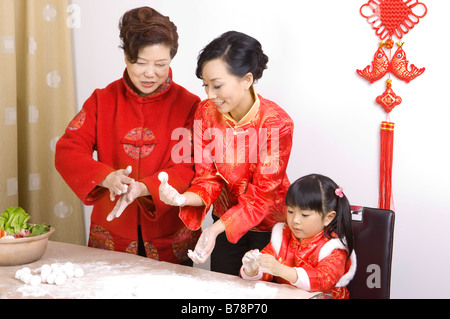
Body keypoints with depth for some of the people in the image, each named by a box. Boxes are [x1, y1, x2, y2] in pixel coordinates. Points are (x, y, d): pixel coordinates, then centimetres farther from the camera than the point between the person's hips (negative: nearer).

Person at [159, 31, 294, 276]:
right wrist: (183, 199, -33)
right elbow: (208, 179, -11)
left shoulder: (277, 123, -27)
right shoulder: (206, 112, -14)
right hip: (225, 220, 4)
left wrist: (215, 230, -36)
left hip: (268, 225, -4)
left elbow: (262, 196, -24)